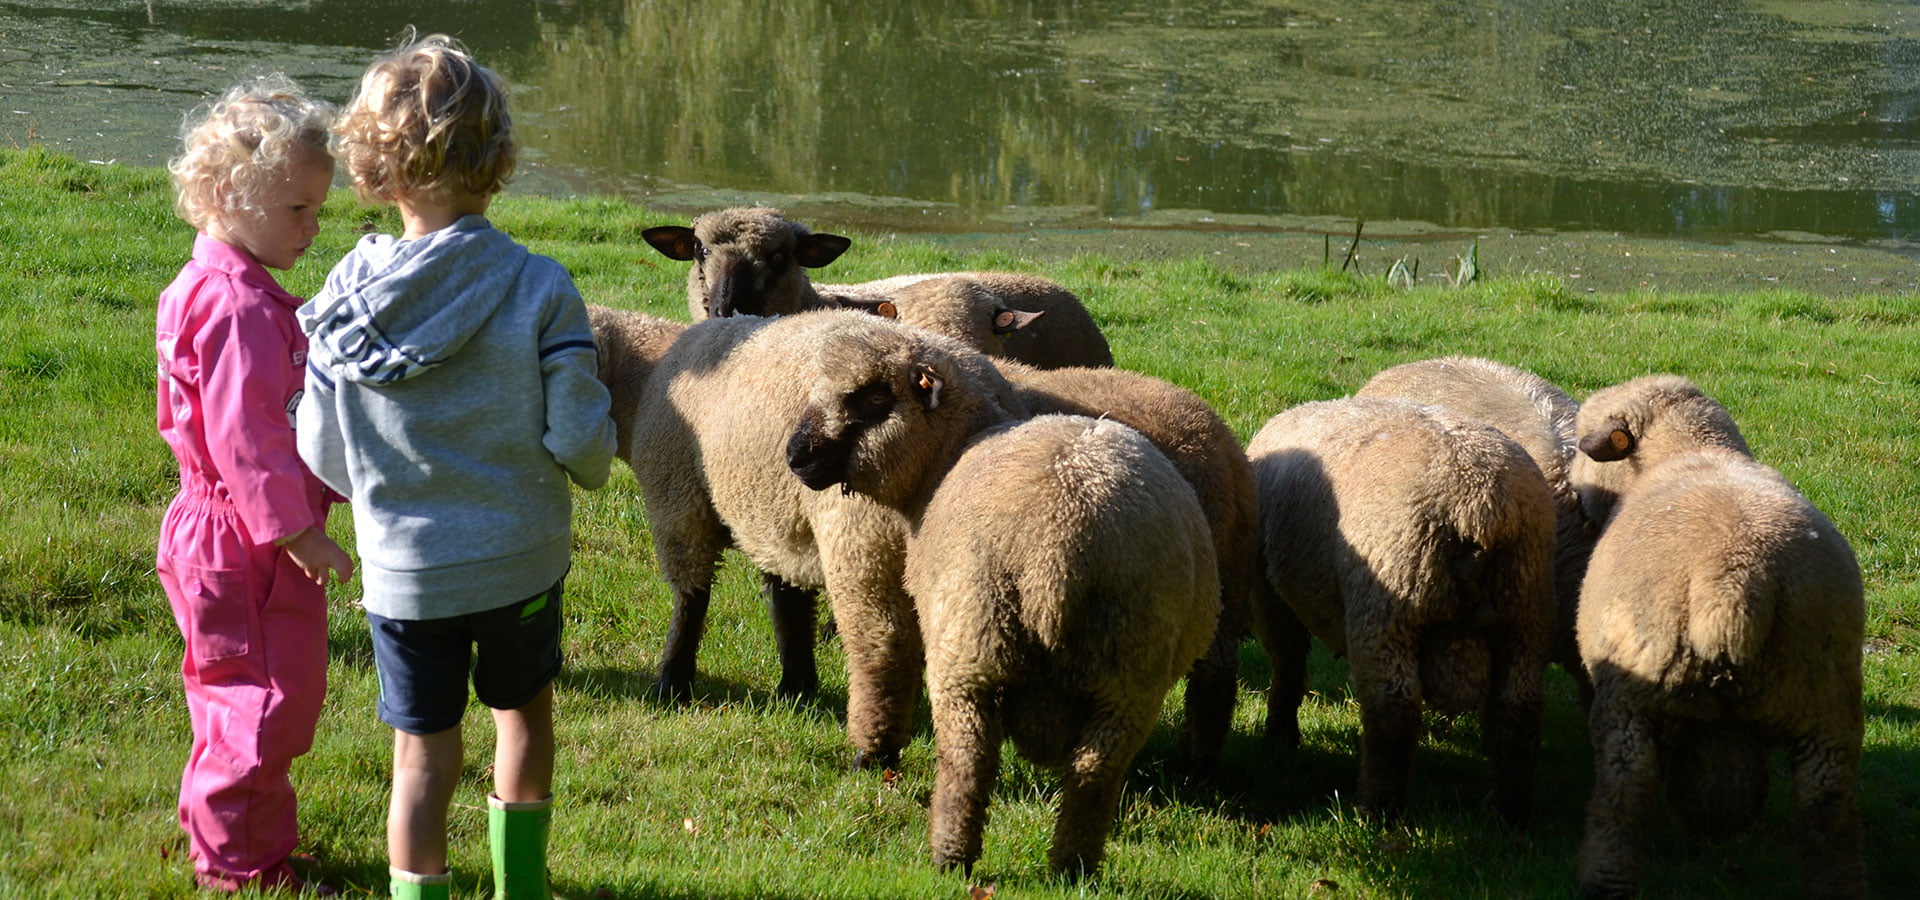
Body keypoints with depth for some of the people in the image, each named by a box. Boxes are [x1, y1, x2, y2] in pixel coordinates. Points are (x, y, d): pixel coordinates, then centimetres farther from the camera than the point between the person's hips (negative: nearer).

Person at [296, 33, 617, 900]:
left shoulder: (347, 298, -11)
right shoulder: (537, 289, -17)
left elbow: (321, 453, -2)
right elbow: (579, 438, -15)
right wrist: (591, 460, 9)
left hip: (402, 567, 0)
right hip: (520, 553, 0)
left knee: (422, 754, 9)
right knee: (524, 711, 23)